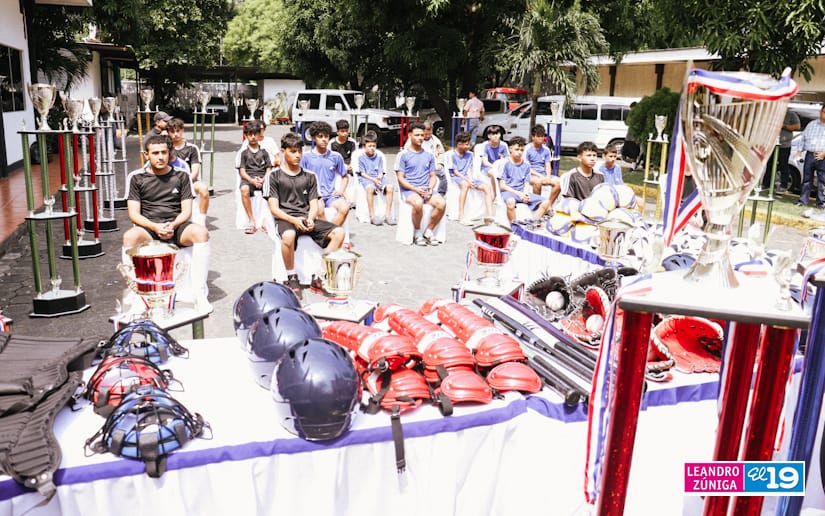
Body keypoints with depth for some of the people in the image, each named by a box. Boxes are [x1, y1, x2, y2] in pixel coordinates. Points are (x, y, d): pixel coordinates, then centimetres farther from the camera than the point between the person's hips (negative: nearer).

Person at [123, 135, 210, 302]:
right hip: (148, 228, 0)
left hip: (176, 227, 1)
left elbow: (186, 211, 4)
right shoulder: (136, 178, 6)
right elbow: (134, 214, 0)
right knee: (130, 236, -34)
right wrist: (155, 227, -19)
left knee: (201, 232, -32)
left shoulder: (181, 175, 9)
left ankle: (200, 294, -31)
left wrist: (173, 225, -17)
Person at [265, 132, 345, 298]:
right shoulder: (275, 176, 4)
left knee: (338, 232, -20)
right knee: (288, 235, -41)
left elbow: (314, 205, 11)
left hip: (306, 218, 4)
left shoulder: (309, 176, 15)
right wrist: (293, 220, -19)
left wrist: (310, 219, -13)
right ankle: (292, 278, -18)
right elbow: (274, 208, -2)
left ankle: (319, 277, -13)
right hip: (285, 218, -4)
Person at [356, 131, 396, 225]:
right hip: (366, 178, -4)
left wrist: (380, 177, -13)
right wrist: (374, 180, -16)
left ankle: (387, 215, -22)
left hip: (378, 178, 4)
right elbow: (362, 173, -3)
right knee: (370, 188, -39)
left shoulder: (379, 155, 12)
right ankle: (372, 216, -33)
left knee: (390, 187, -26)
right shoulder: (360, 156, 2)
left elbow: (382, 171, 11)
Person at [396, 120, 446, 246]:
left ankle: (428, 231, -8)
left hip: (426, 189, 4)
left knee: (441, 203, -26)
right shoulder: (403, 155, 4)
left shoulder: (429, 156, 17)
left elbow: (433, 176, 17)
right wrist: (415, 189, -15)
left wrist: (430, 188, -5)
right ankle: (417, 233, -12)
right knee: (418, 203, -37)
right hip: (408, 190, -4)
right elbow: (400, 178, -1)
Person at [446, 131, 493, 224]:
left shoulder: (470, 155, 16)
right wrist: (467, 180, -19)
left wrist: (470, 180, -12)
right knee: (465, 184, -41)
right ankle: (461, 216, -43)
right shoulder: (451, 154, -1)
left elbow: (469, 170, 10)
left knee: (487, 187, -16)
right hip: (455, 177, -6)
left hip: (467, 178, 6)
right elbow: (455, 172, -7)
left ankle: (490, 216, -22)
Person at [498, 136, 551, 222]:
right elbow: (502, 185, -6)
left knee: (546, 202, -11)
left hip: (522, 192, 6)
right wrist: (518, 193, -14)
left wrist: (525, 194, -12)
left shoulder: (526, 165, 13)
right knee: (510, 201, -43)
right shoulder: (505, 164, -2)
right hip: (507, 191, -6)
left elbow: (526, 184, 12)